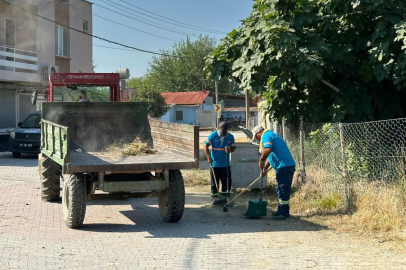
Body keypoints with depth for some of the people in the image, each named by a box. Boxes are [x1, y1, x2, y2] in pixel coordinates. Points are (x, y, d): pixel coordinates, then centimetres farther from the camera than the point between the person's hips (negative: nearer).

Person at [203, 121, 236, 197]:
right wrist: (209, 157, -18)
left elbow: (233, 148, 8)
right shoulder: (213, 135, -6)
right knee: (214, 182, 4)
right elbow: (205, 146, -7)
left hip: (226, 164, 2)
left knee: (227, 181, 4)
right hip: (215, 164, -2)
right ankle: (214, 194, 14)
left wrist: (229, 150, -16)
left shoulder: (230, 137, 1)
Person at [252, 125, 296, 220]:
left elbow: (267, 150, -26)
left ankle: (283, 213, -3)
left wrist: (261, 160, -12)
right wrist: (265, 168, 27)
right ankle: (282, 210, 24)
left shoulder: (266, 136, -7)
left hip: (284, 166, -10)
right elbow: (271, 155, 31)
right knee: (283, 189, 16)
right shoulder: (271, 135, 26)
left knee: (282, 189, -6)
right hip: (289, 165, 10)